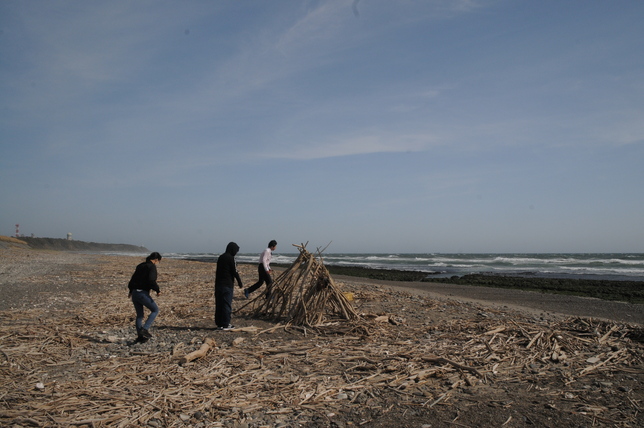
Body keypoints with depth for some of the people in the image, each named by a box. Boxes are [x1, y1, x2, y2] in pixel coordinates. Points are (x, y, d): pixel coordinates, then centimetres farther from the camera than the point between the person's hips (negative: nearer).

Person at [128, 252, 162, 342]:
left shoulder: (140, 266, 17)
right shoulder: (152, 267, -7)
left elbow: (133, 278, 22)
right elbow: (151, 280, -21)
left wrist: (131, 291, 34)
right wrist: (158, 290, -9)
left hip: (134, 293, 8)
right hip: (143, 293, -8)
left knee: (139, 315, 16)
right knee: (155, 310, 8)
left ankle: (140, 336, 19)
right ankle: (145, 329, -4)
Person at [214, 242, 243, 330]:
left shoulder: (221, 257, 14)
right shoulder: (230, 258, -10)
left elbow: (218, 271, 16)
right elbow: (235, 272, -10)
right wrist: (240, 282, -1)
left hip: (218, 283, 8)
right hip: (227, 284, -8)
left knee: (219, 304, 10)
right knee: (227, 304, -2)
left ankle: (219, 323, 16)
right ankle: (225, 324, -1)